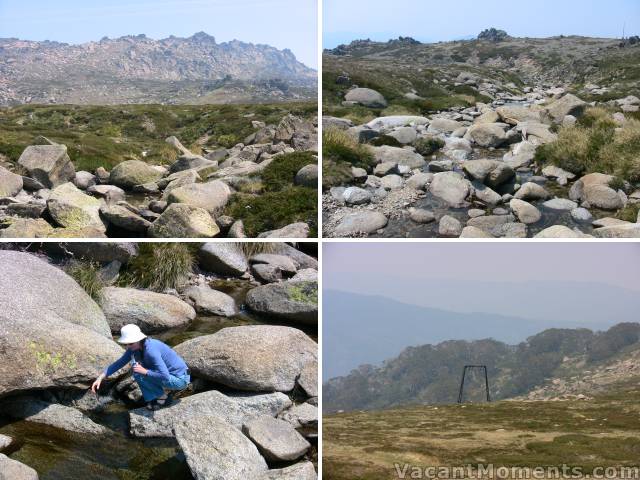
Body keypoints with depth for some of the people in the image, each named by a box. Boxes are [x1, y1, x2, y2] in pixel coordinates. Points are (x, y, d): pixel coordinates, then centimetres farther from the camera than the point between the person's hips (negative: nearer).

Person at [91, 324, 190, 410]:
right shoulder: (134, 347, -1)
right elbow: (120, 362, 8)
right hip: (169, 374, 9)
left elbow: (165, 377, -33)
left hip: (180, 380, -9)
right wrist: (100, 378, 2)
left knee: (138, 374, -18)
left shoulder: (151, 350, -28)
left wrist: (145, 371, -26)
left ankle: (162, 397, -2)